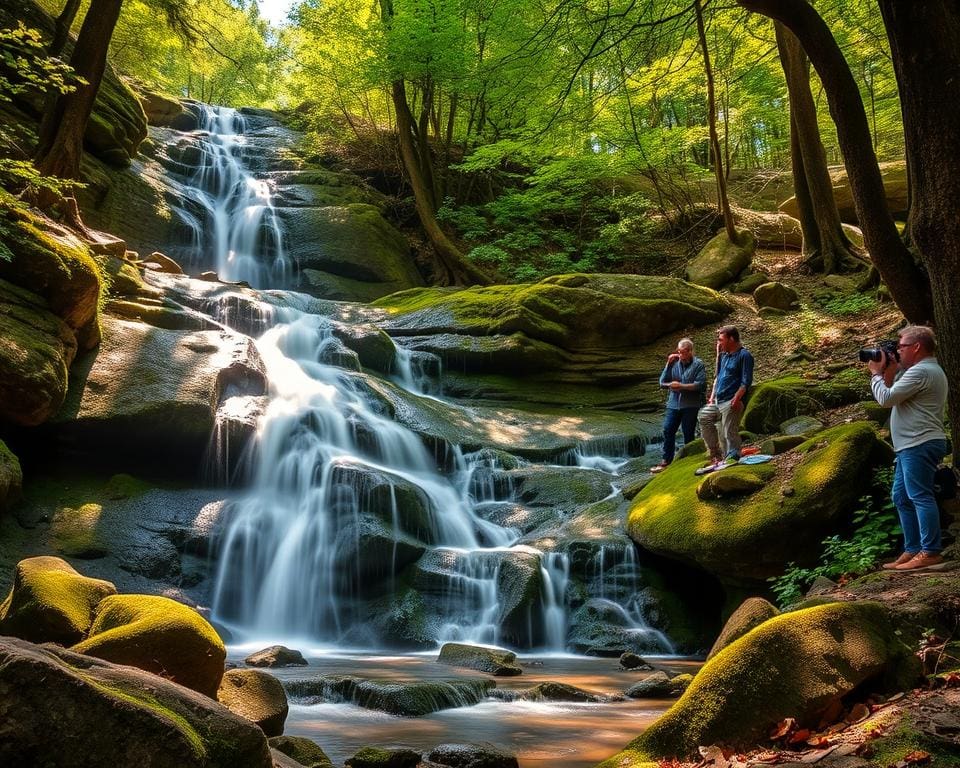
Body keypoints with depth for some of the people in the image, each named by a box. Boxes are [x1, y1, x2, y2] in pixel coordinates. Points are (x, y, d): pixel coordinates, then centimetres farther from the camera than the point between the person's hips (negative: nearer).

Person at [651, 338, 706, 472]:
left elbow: (701, 385, -13)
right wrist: (668, 364, -4)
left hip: (690, 405, -4)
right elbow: (662, 383, 4)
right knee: (668, 431, -2)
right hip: (673, 404, 4)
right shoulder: (674, 363, 8)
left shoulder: (698, 364, -3)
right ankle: (666, 461, 5)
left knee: (688, 434, 4)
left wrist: (682, 386, -17)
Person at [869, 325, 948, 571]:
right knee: (902, 498, 13)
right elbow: (894, 397, 24)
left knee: (920, 497, -10)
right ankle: (912, 550, 15)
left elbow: (886, 399, -16)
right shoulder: (927, 370, 22)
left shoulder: (920, 371, -15)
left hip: (919, 445, -11)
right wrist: (889, 373, 13)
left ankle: (930, 553, -9)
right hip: (912, 445, 11)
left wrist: (876, 373, -2)